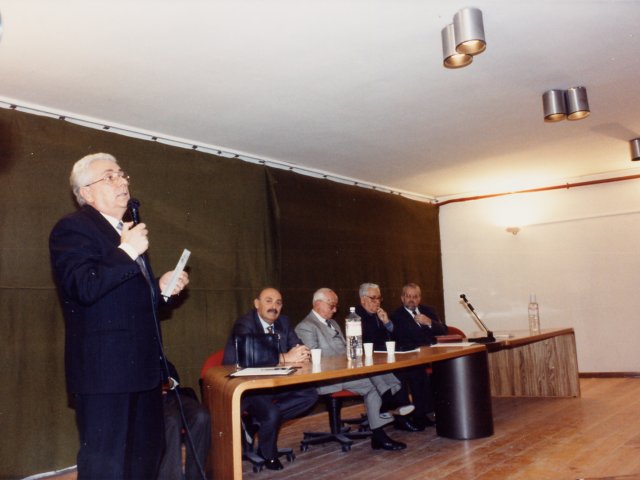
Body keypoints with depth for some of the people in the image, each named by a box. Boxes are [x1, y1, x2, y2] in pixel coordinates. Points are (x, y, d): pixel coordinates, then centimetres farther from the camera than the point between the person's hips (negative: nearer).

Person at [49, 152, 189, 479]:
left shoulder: (126, 231, 19)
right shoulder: (73, 227, -9)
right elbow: (84, 288, -25)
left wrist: (160, 286, 10)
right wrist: (127, 251, -21)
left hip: (141, 364, 9)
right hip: (104, 369, -9)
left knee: (147, 452, 19)